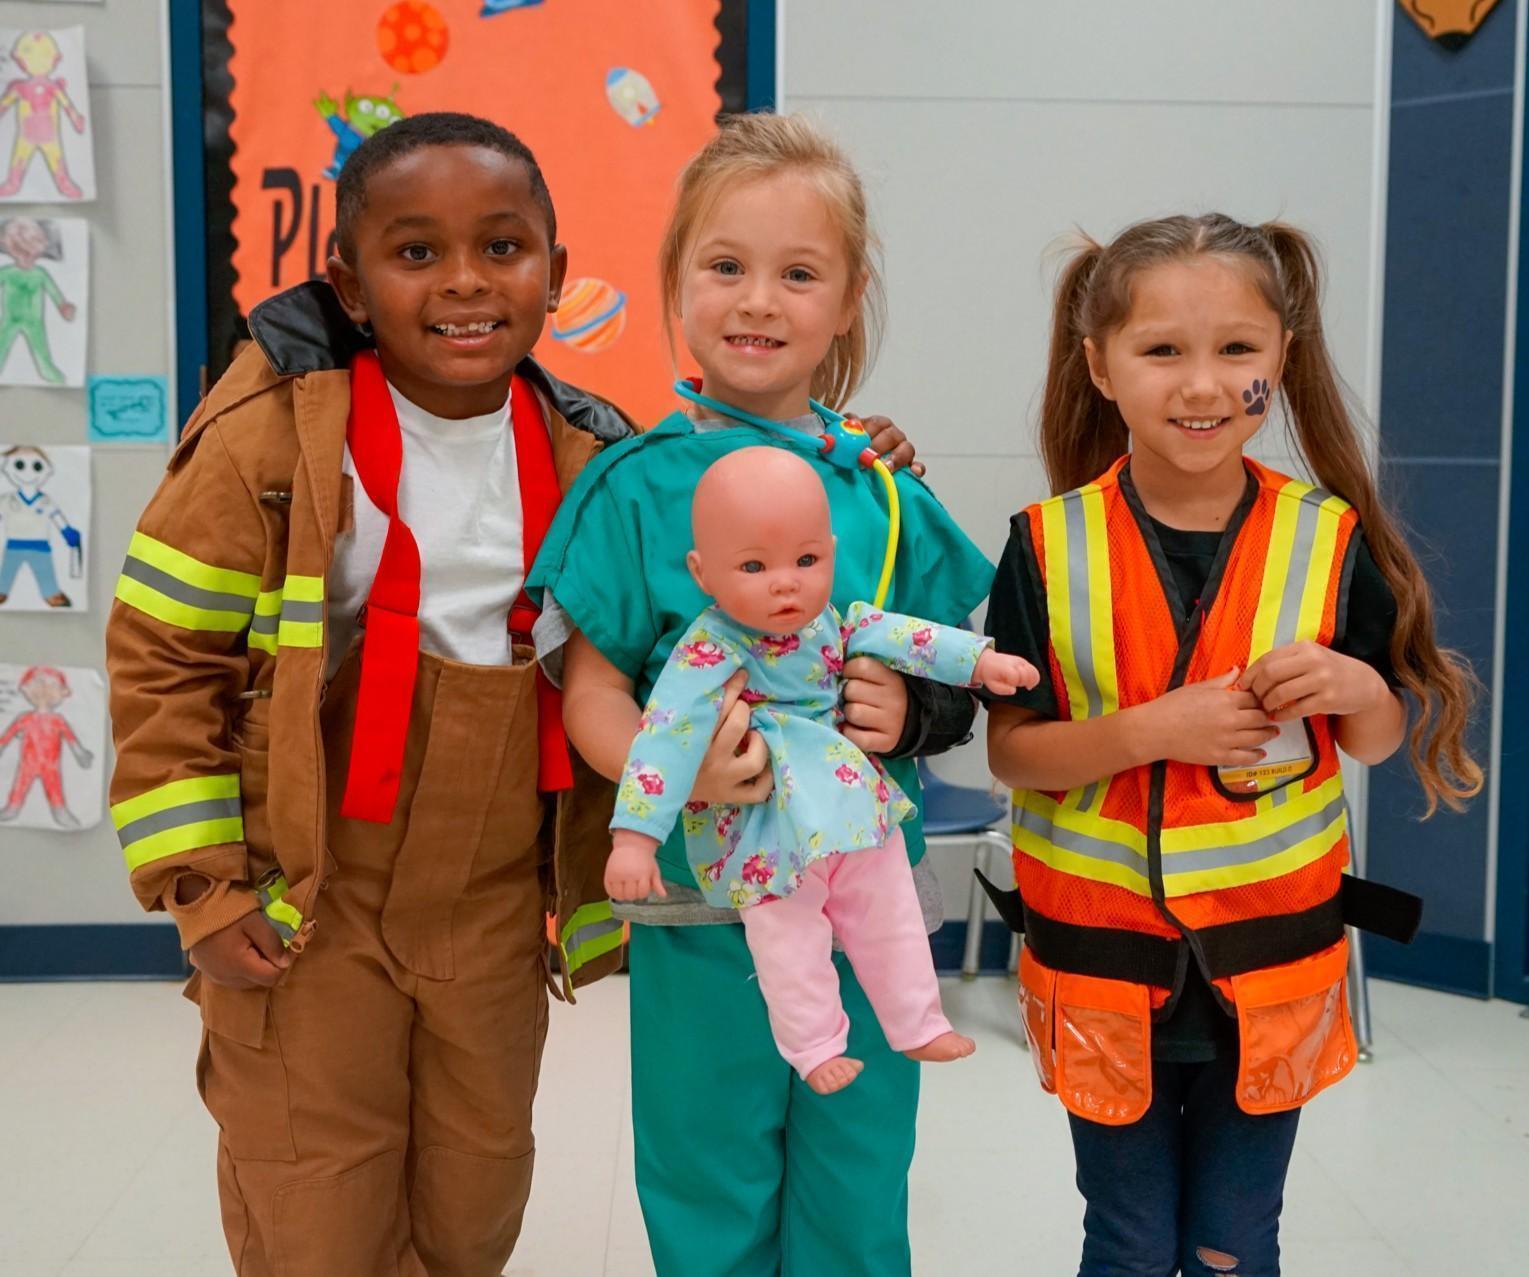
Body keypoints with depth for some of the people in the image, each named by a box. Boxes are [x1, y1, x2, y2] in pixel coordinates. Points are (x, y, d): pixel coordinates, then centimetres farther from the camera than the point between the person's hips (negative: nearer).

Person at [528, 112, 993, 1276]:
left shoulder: (885, 491, 2)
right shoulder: (638, 488, -6)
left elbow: (957, 684, 8)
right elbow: (592, 691, -7)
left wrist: (912, 713, -13)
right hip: (699, 909, -2)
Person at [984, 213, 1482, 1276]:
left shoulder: (1329, 538, -5)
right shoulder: (1048, 547, -9)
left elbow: (1377, 743, 5)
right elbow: (1010, 751, -8)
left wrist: (1357, 689, -18)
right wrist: (1154, 728, -23)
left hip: (1270, 960, 1)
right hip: (1104, 959, -1)